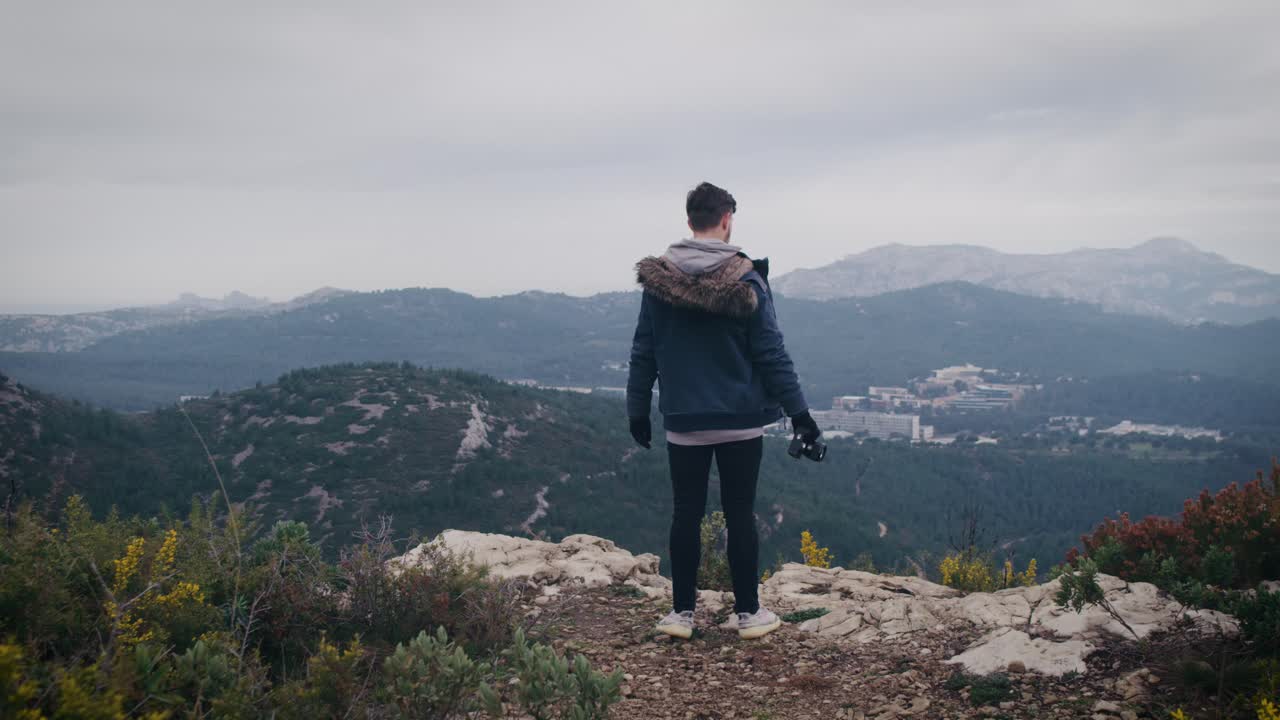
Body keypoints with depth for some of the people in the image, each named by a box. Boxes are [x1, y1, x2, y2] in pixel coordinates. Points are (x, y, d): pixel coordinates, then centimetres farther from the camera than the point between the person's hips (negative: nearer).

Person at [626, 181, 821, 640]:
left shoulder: (657, 279, -1)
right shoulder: (745, 280, -8)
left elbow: (643, 353, 2)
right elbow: (771, 353, -8)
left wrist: (638, 410, 11)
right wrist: (798, 411, -2)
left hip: (683, 422, 2)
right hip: (741, 421, -2)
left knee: (686, 515, 9)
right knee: (740, 516, 6)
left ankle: (682, 611, 14)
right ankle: (748, 613, 13)